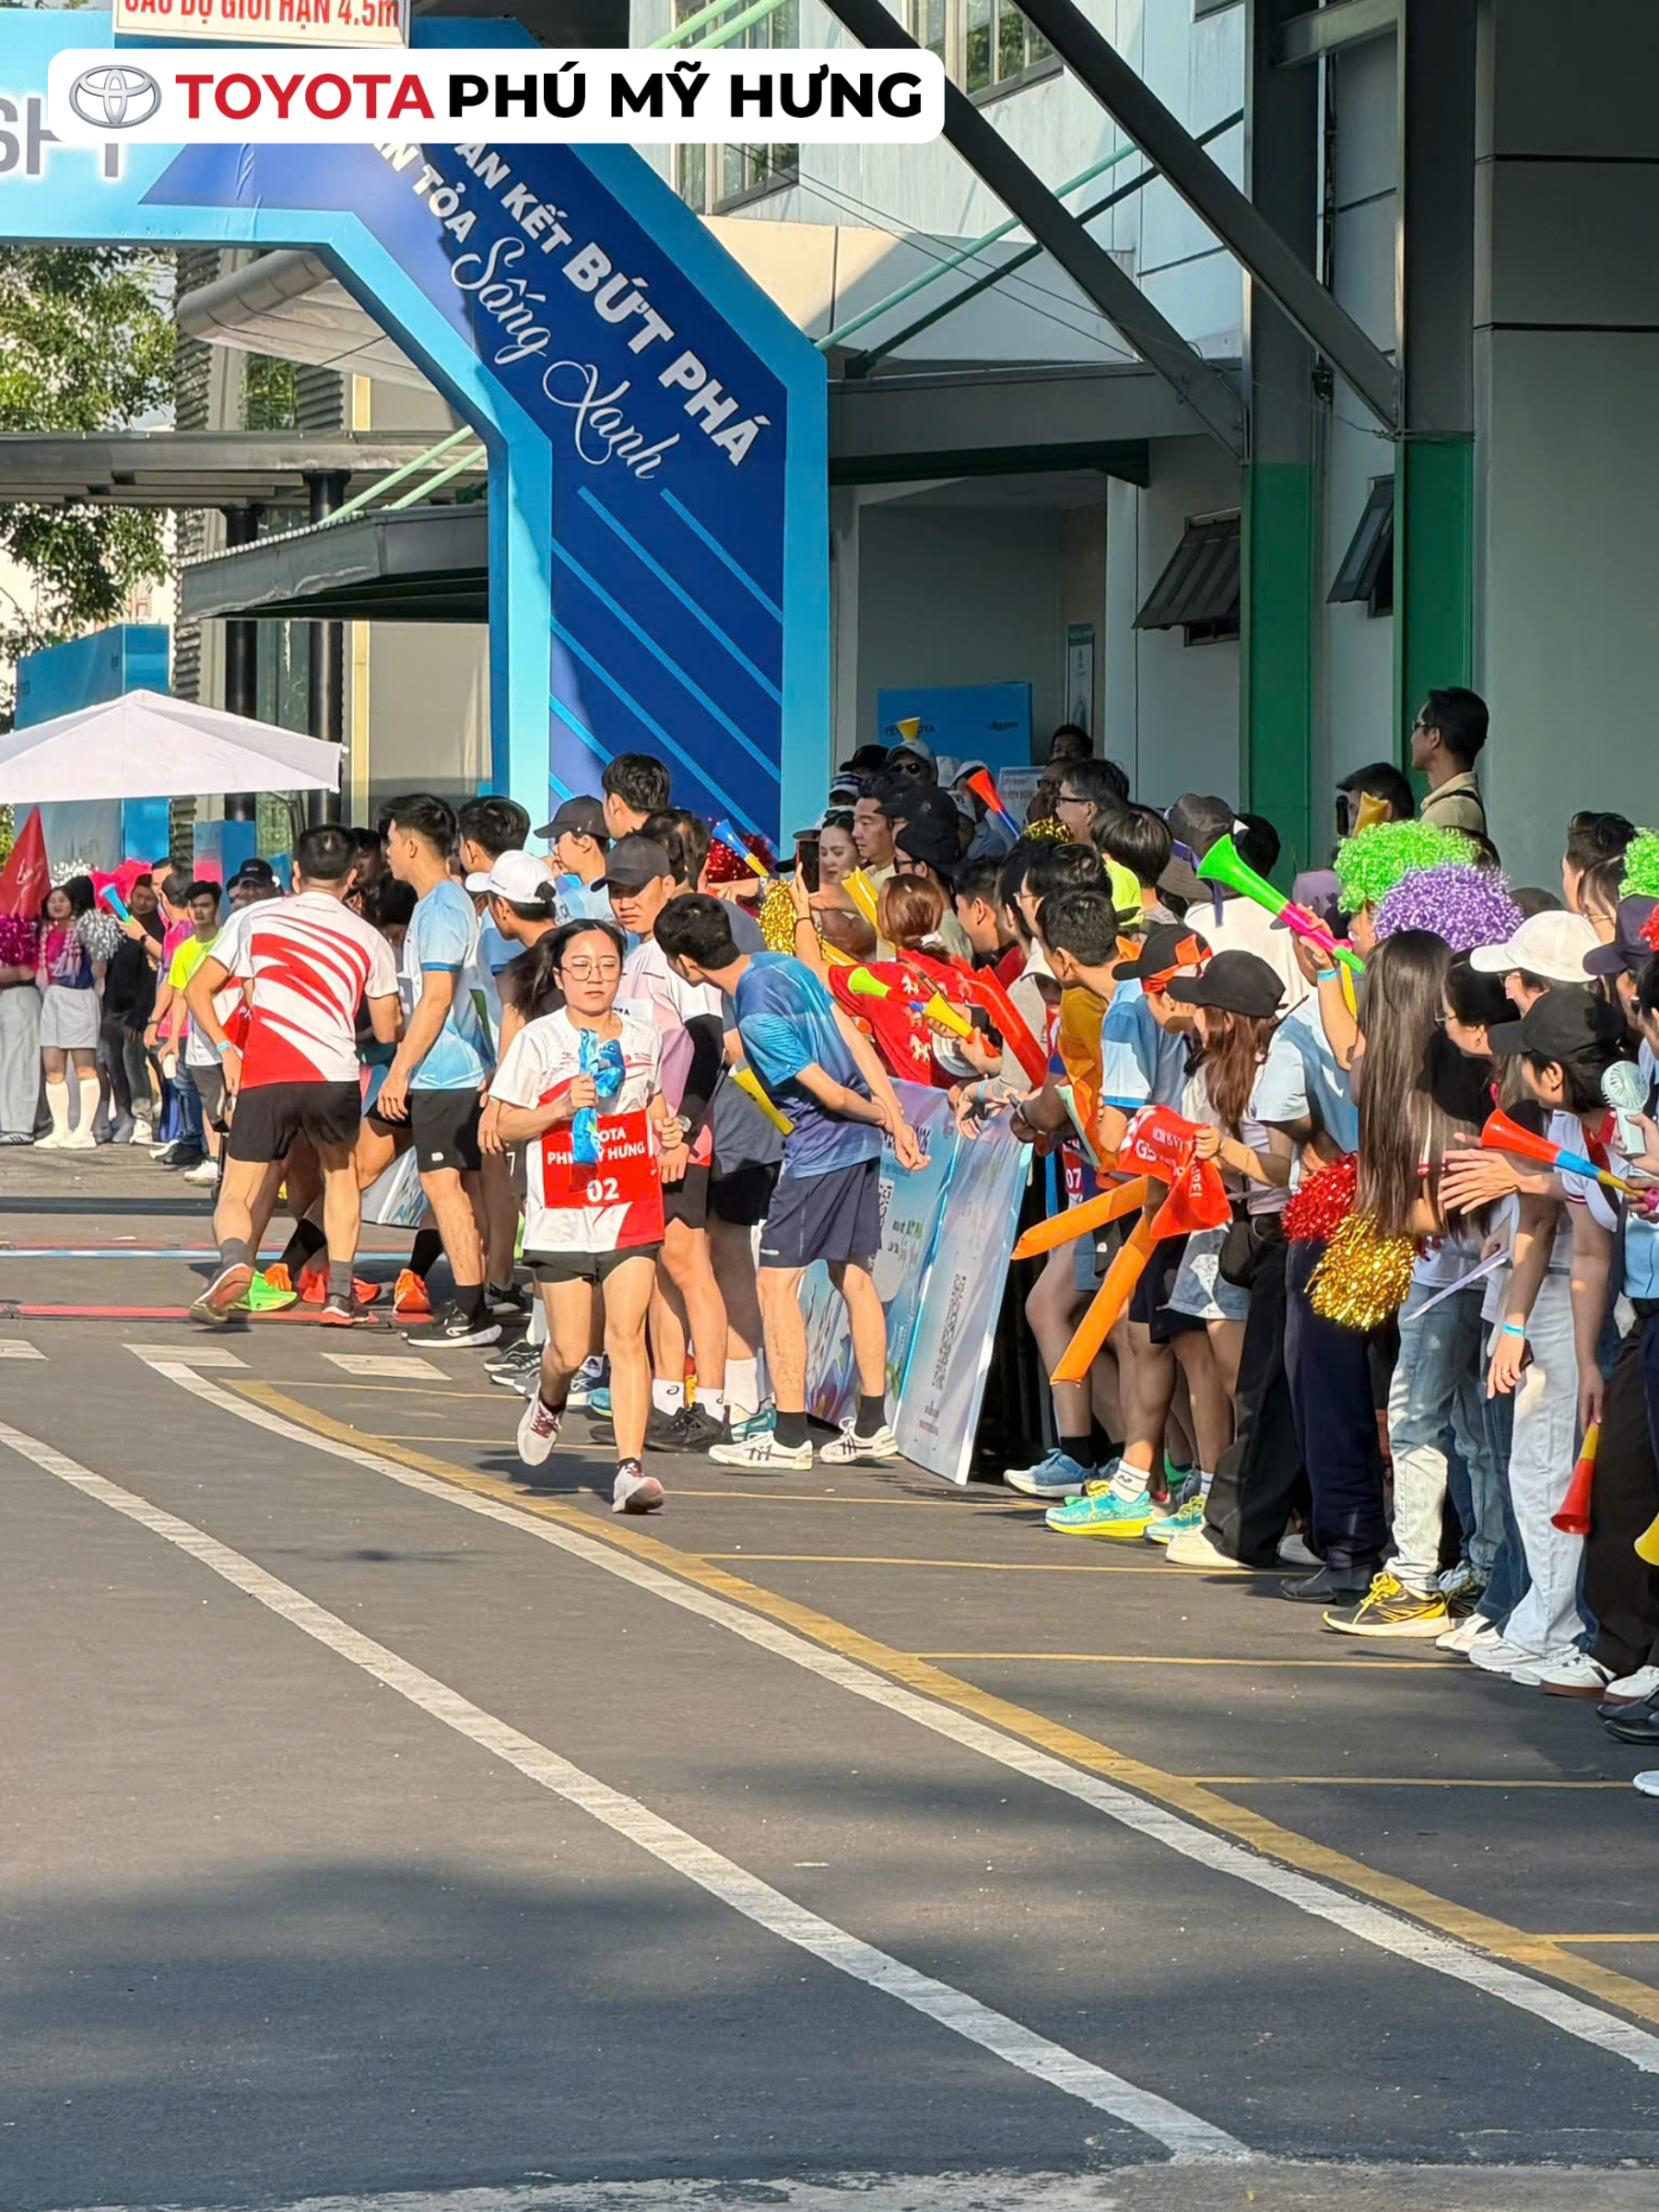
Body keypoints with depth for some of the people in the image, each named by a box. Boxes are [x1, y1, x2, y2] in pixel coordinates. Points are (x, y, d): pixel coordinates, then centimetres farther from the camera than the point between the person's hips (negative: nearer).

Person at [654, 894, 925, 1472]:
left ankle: (790, 1437, -1)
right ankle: (872, 1427, 20)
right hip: (859, 1145, 9)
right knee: (853, 1278, 15)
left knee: (777, 1284, -3)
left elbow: (830, 1093, -16)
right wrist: (896, 1120, 2)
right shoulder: (783, 965, 4)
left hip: (818, 1153, -9)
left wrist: (881, 1119, 3)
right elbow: (856, 1042, 5)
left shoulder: (757, 1018, -23)